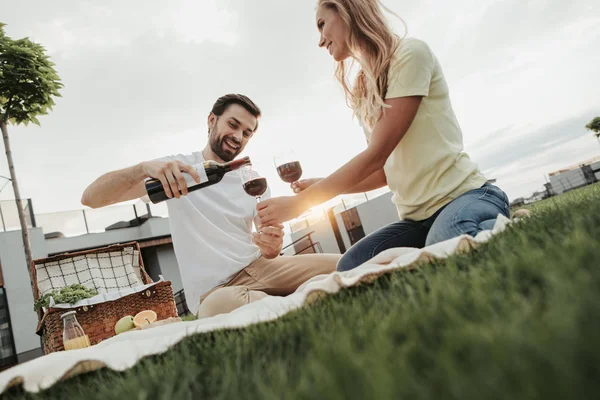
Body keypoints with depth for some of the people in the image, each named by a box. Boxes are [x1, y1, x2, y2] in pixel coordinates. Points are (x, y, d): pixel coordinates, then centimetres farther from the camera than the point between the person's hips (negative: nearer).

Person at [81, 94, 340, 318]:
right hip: (214, 292, -2)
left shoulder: (254, 182, 11)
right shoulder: (177, 167, 2)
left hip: (258, 269, 3)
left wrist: (272, 246, -18)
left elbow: (269, 250, 9)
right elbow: (91, 198, -5)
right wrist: (145, 167, -25)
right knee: (221, 306, -41)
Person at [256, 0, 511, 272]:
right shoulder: (361, 94, 15)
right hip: (417, 216, 7)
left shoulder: (410, 53, -7)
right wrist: (319, 185, 3)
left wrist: (298, 203, -12)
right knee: (349, 271, -18)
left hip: (462, 195, -6)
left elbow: (376, 155, -15)